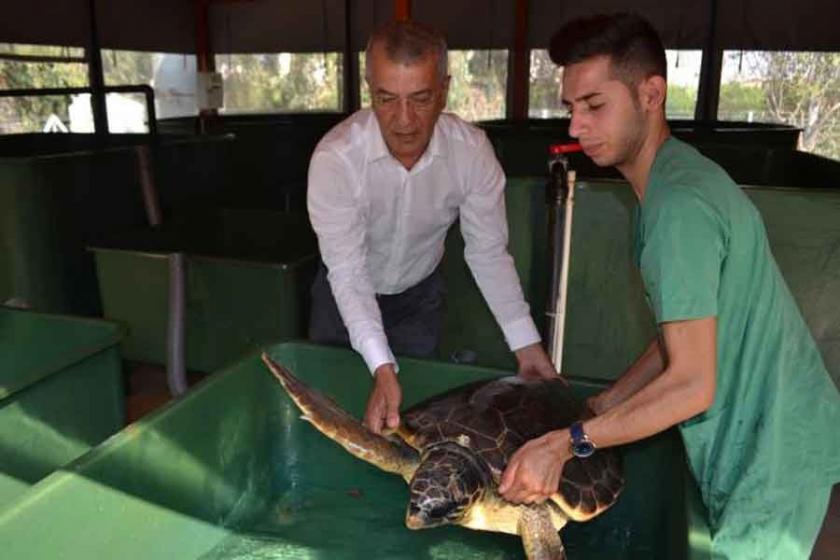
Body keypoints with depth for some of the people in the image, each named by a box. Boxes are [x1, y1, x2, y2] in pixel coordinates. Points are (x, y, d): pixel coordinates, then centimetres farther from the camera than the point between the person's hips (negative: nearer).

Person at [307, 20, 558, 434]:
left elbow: (488, 252, -16)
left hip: (419, 295, 2)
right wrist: (382, 369, -44)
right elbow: (348, 273, -32)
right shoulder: (335, 159, -33)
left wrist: (526, 344, -23)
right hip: (346, 294, -1)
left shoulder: (472, 149, -26)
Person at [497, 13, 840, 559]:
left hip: (771, 458, -9)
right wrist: (601, 406, 6)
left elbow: (692, 384, -26)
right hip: (757, 433, 9)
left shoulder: (680, 204, -26)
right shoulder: (672, 177, 5)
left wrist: (568, 443, -20)